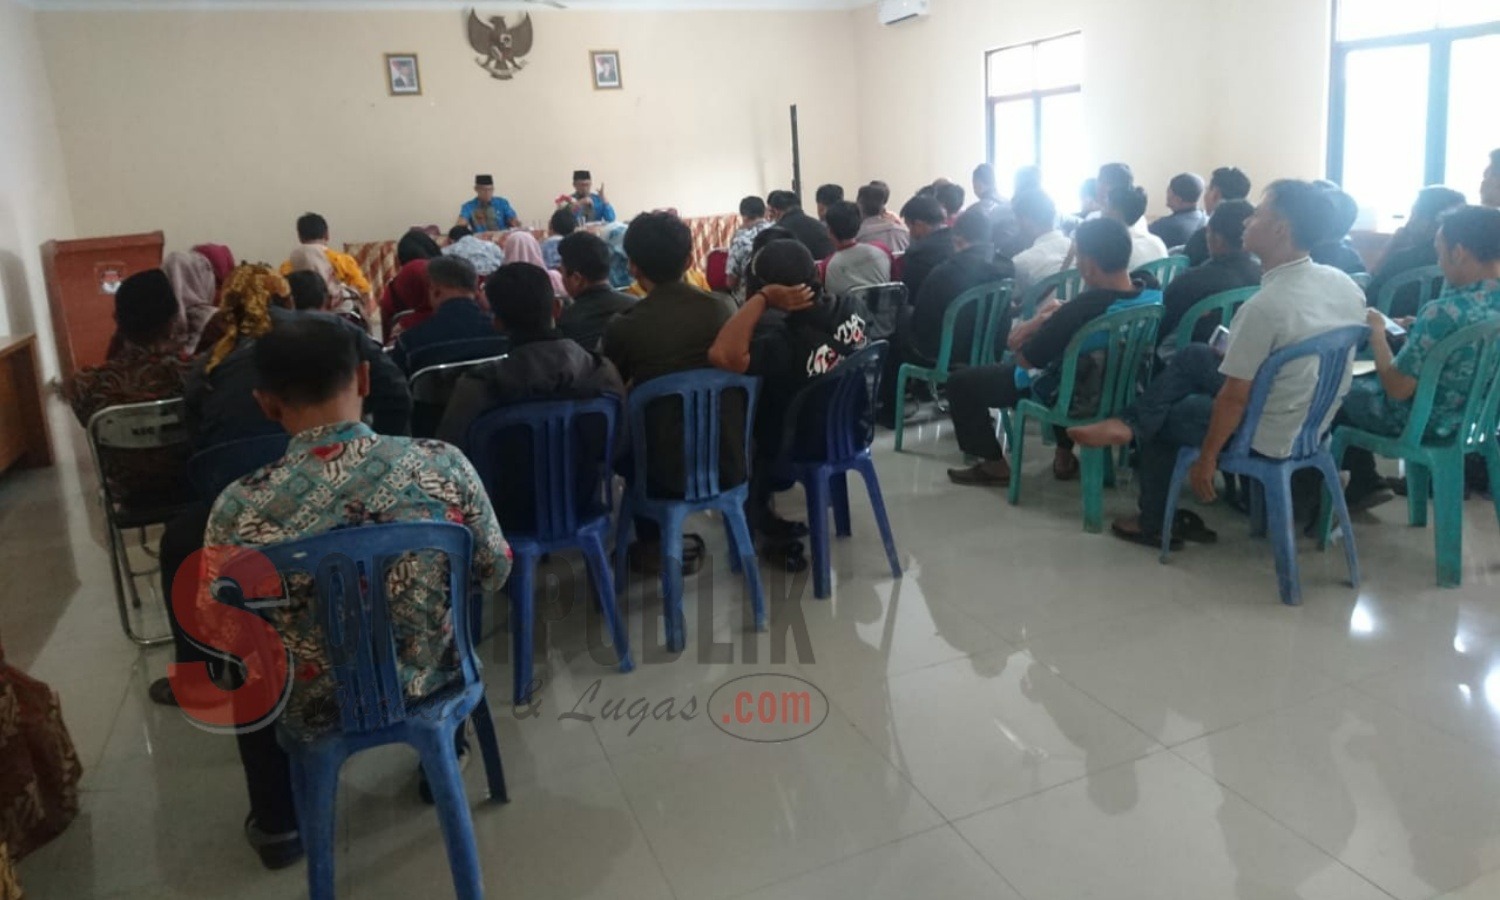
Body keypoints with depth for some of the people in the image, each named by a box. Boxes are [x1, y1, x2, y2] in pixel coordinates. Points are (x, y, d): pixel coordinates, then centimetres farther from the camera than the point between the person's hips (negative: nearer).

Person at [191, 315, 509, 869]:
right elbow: (493, 574, -7)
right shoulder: (445, 464, -21)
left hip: (316, 711, -1)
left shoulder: (240, 510, -25)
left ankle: (277, 825, 44)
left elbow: (216, 635, -10)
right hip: (429, 680, 1)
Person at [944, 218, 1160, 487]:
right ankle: (1065, 454, 38)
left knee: (960, 382, 3)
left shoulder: (1078, 311, -35)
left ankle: (994, 464, 13)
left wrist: (1040, 322, -5)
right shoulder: (1155, 294, -15)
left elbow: (1024, 359, -22)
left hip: (1066, 395, -7)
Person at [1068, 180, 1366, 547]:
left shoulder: (1265, 306, -29)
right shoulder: (1344, 284, -5)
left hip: (1268, 436, -7)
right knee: (1193, 357, 13)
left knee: (1163, 418, 18)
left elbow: (1234, 399, -23)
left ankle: (1153, 524, 31)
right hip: (1316, 423, 8)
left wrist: (1206, 459, -11)